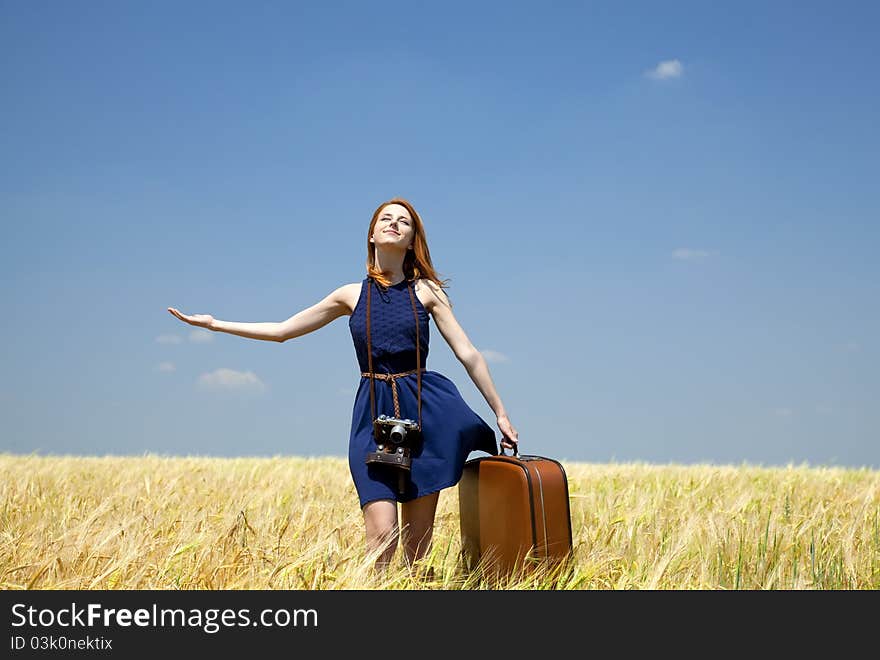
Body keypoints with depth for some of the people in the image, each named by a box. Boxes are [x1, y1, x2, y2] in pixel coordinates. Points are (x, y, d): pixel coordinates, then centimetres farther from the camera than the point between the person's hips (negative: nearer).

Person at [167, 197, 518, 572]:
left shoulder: (426, 290, 5)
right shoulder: (352, 295, 10)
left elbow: (468, 354, 5)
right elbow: (282, 330, 15)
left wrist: (501, 413, 3)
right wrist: (213, 323, 12)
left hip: (427, 413, -1)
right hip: (374, 417, 1)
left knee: (417, 539, -1)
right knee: (382, 533, -13)